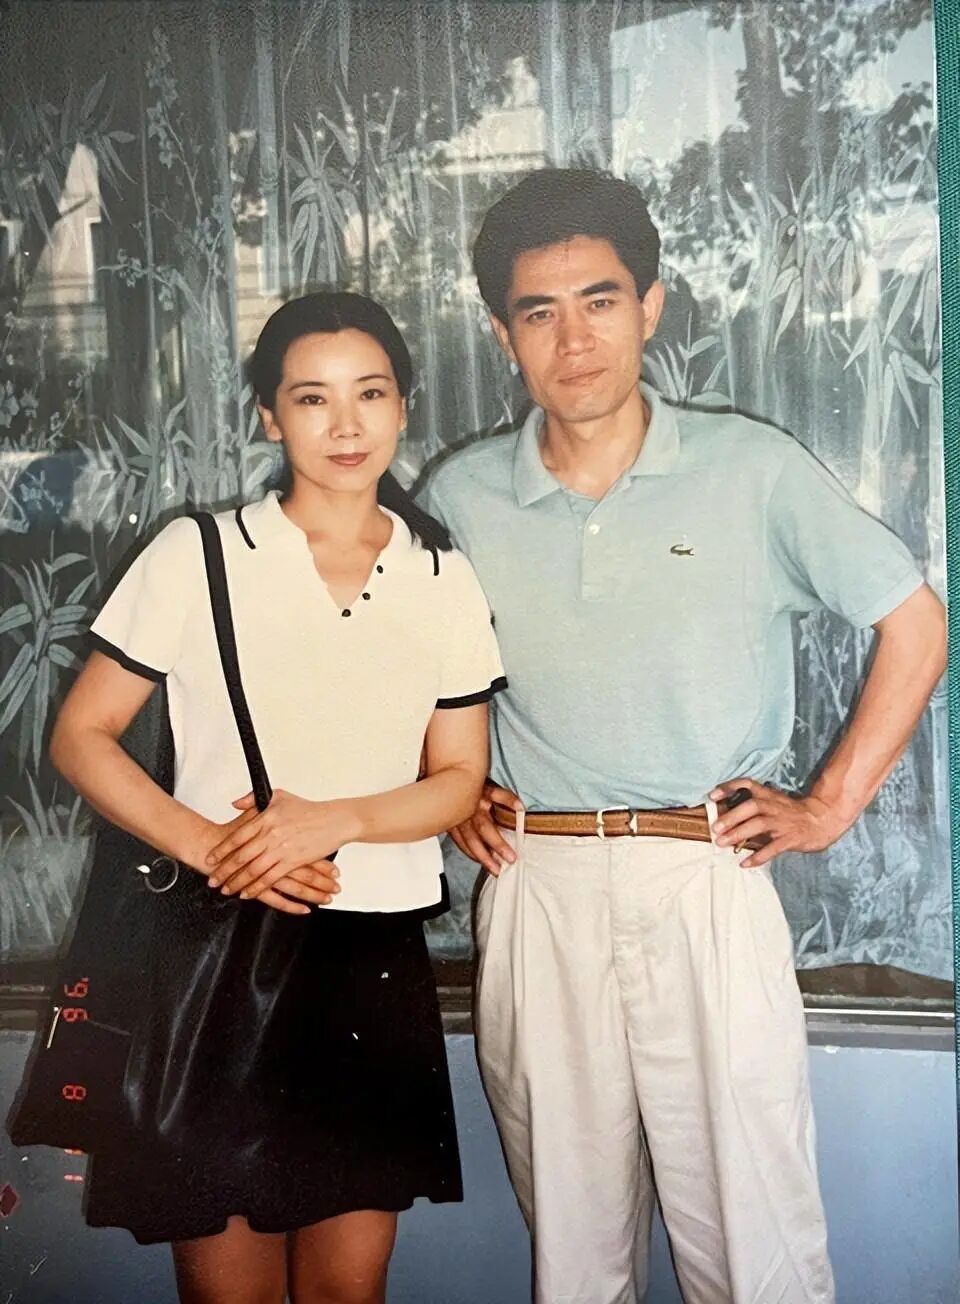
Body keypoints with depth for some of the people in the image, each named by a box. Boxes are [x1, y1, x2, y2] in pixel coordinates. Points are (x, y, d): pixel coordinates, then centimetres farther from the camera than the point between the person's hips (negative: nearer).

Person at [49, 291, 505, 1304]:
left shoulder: (444, 581, 5)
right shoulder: (197, 557, -4)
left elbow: (458, 781, 6)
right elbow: (80, 737, -1)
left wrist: (331, 820, -13)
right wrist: (207, 845, -16)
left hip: (376, 956, 3)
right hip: (219, 952, -2)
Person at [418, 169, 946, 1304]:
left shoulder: (753, 470, -1)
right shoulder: (458, 497, 5)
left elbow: (913, 623, 6)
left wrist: (833, 805, 2)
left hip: (708, 886, -2)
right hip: (535, 893, 2)